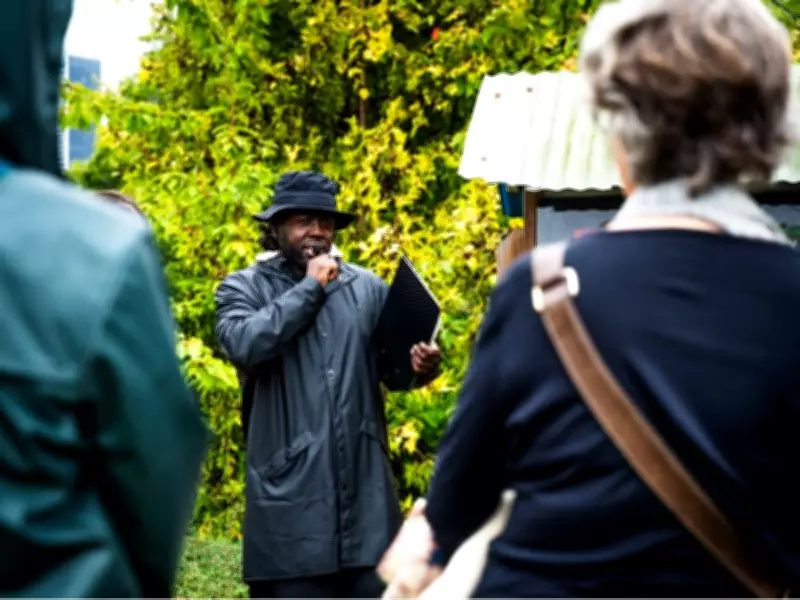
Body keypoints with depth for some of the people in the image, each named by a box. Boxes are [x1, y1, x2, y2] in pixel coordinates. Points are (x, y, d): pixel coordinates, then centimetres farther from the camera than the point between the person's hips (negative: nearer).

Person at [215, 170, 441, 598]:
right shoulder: (244, 288, 3)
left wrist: (421, 365, -14)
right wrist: (310, 287, -10)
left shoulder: (367, 287, 13)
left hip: (365, 493, 3)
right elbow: (244, 345, -18)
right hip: (291, 496, -3)